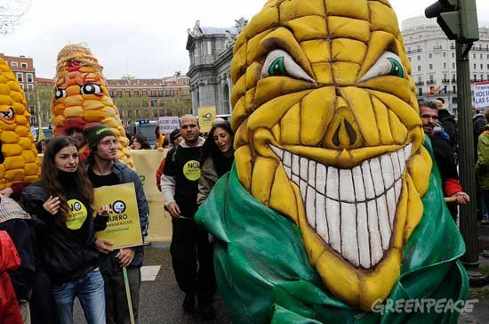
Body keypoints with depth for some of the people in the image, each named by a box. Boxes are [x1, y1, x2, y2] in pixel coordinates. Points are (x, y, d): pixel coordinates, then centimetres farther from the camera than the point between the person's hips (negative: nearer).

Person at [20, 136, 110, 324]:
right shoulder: (36, 193, -12)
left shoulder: (83, 186, 6)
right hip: (59, 279, -4)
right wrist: (44, 216, -25)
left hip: (91, 273, 4)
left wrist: (100, 218, -1)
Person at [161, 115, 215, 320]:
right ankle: (189, 292, 30)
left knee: (207, 259, 6)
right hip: (182, 215, 2)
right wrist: (169, 201, -3)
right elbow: (167, 181, 12)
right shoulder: (174, 154, 7)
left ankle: (205, 299, 25)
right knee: (181, 258, 3)